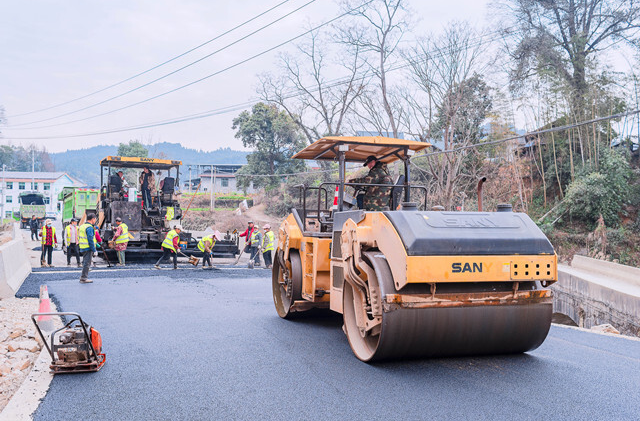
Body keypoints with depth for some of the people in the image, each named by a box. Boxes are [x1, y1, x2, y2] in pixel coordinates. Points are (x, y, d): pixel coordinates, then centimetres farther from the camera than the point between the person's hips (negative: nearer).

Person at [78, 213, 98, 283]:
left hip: (82, 248, 10)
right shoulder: (89, 228, -15)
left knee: (85, 262, 18)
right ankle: (84, 278, -2)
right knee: (87, 263, -4)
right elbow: (90, 240, -19)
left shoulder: (82, 226, 15)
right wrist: (94, 250, -17)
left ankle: (83, 277, 23)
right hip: (88, 248, -10)